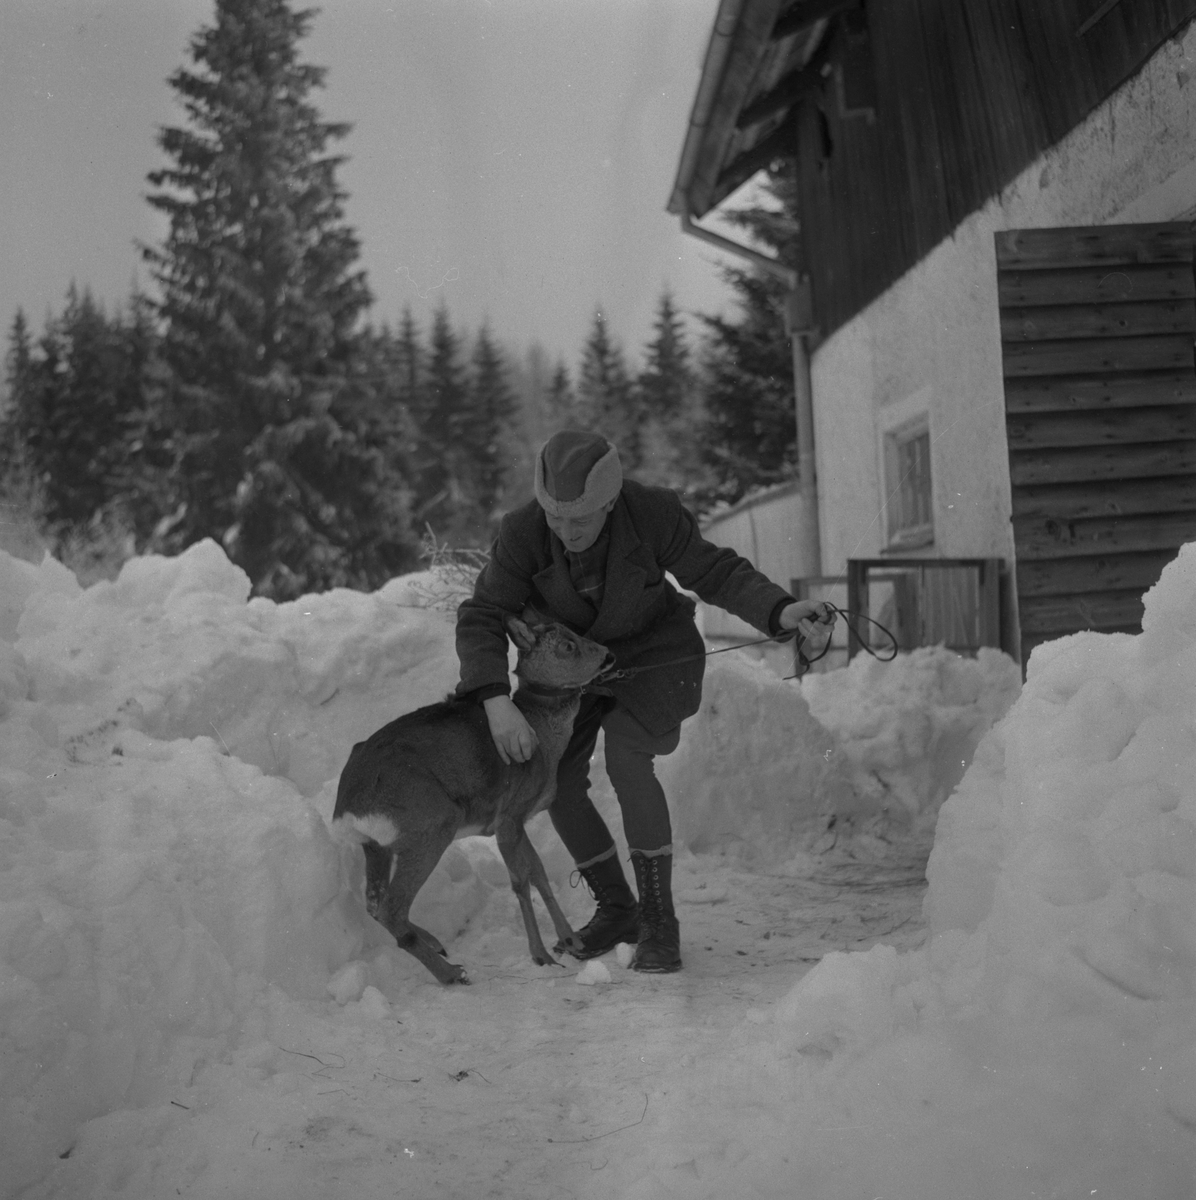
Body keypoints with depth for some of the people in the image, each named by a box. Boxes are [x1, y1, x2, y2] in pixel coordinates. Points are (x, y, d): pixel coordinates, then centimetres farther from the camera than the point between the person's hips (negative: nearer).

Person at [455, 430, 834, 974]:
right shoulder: (522, 532, -26)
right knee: (556, 783, -5)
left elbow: (717, 573, -18)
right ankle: (616, 908, 18)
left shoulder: (651, 512, -28)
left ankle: (659, 922, -15)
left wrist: (779, 610, -35)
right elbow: (482, 619, -28)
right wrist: (497, 703, -43)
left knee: (625, 755, -26)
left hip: (654, 651, -3)